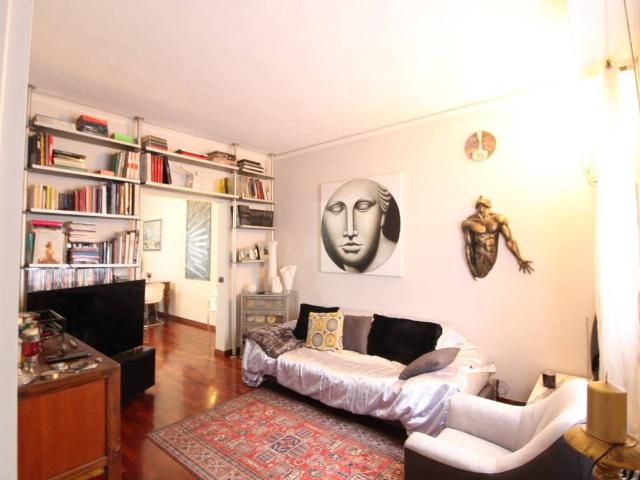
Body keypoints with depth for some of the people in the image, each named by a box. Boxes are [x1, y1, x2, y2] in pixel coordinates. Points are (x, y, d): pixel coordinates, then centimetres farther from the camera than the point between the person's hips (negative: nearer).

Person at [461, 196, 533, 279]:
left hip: (493, 256, 2)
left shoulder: (498, 219, -3)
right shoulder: (469, 223, -9)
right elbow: (468, 245, -5)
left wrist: (520, 259, -8)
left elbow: (509, 240, -3)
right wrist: (470, 266, -5)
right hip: (479, 256, -1)